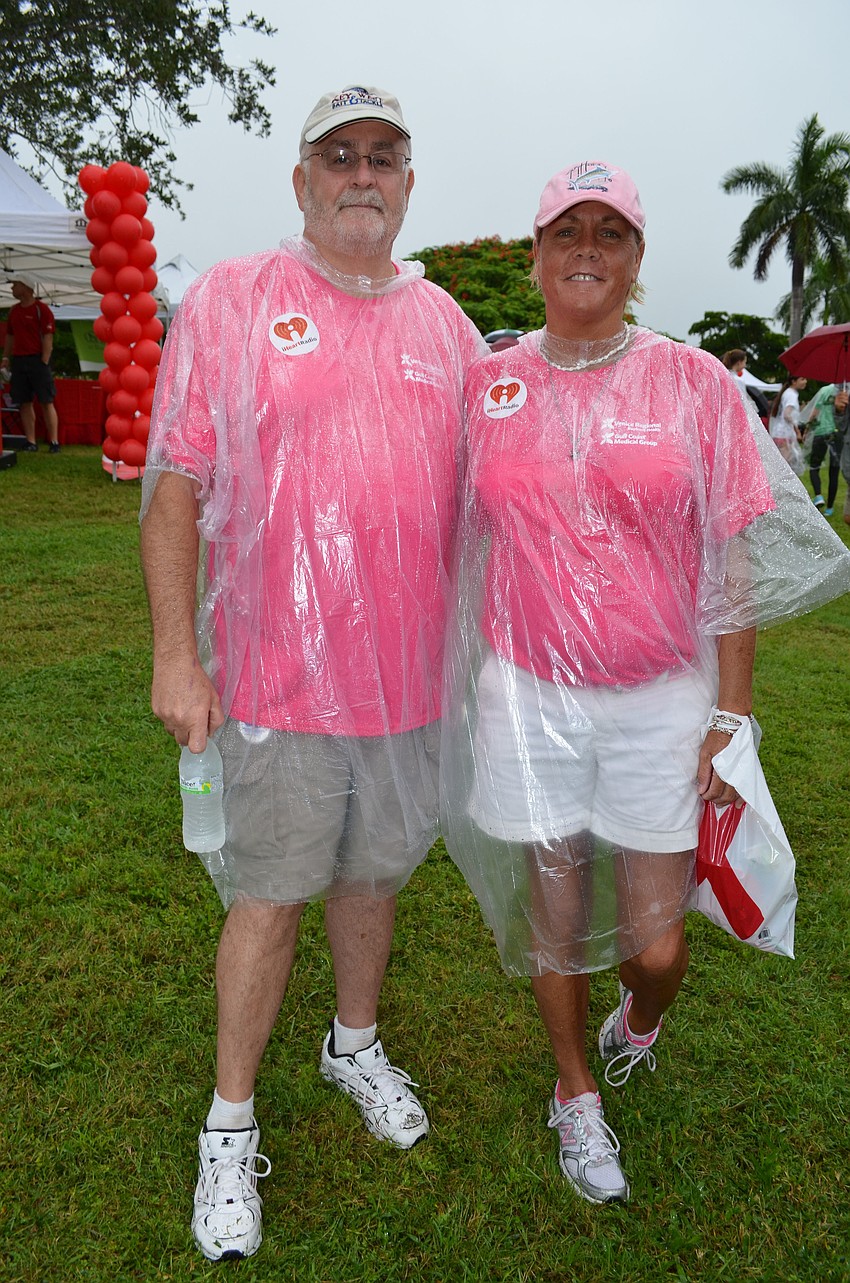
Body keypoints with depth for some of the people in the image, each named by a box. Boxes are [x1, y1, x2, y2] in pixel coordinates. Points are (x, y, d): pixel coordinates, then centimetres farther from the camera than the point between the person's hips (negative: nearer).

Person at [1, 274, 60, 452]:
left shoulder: (42, 309, -5)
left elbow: (48, 338, -9)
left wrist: (44, 363, -15)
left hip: (37, 360, -6)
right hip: (18, 360, 6)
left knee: (47, 402, -5)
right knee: (24, 403, 4)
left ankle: (54, 442, -4)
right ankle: (31, 442, 8)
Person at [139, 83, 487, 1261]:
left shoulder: (444, 321, 9)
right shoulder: (229, 300, -3)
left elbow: (471, 491, 14)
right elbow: (174, 485, -5)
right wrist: (175, 652, -10)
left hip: (411, 672, 4)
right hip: (275, 672, -3)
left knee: (375, 870, 18)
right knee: (269, 894, 6)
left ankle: (356, 1044, 43)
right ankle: (232, 1123, 27)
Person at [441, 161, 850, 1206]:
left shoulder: (693, 383, -2)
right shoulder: (485, 386, 3)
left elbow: (736, 560, -2)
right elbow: (457, 546, 10)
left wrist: (732, 714, -6)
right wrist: (449, 682, 11)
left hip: (661, 702, -1)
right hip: (528, 697, 1)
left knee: (655, 940, 5)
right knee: (553, 914, 13)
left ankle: (639, 1025, 43)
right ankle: (577, 1095, 40)